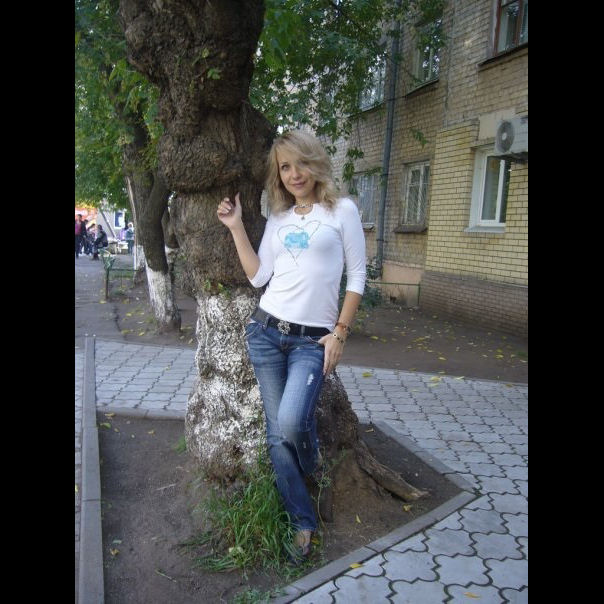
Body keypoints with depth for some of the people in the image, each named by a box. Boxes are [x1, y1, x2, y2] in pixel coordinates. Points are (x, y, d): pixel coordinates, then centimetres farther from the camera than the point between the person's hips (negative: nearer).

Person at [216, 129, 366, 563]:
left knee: (291, 422, -22)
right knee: (278, 434, 3)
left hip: (313, 339, -4)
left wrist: (340, 333, -6)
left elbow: (357, 276, -1)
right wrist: (236, 227, 1)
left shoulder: (342, 210, 1)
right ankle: (303, 522, 20)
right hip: (266, 331, 4)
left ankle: (313, 459, 16)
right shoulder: (277, 219, 13)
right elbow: (259, 277, 4)